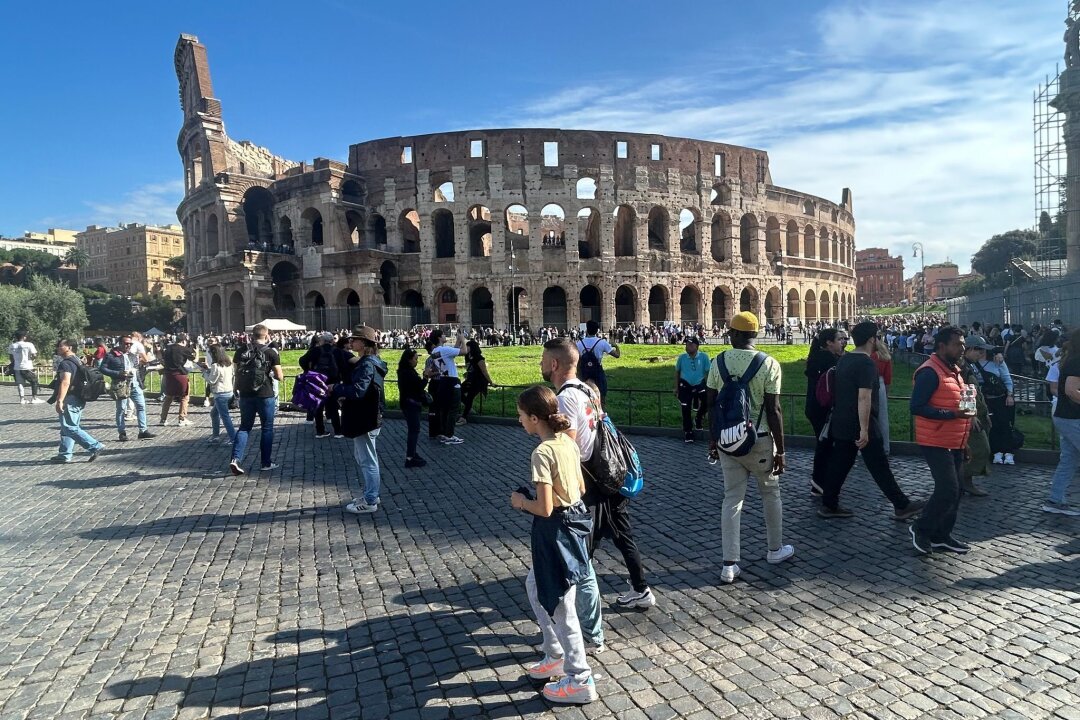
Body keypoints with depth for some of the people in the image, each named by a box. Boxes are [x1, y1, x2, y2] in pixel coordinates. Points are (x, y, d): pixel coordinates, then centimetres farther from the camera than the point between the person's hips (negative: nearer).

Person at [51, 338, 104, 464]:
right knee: (67, 428, 13)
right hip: (78, 399, 10)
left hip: (69, 400, -10)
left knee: (70, 428, -10)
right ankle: (65, 455, 16)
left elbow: (65, 383, -26)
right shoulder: (76, 361, 18)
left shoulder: (66, 363, -14)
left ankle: (95, 447, -14)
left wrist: (59, 400, -30)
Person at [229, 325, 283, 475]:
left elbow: (236, 371, 13)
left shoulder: (241, 351, 3)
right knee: (267, 428, 9)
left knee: (245, 427, 13)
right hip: (265, 395, -3)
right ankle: (266, 463, 15)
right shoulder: (271, 352, -7)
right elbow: (280, 377, -6)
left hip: (245, 394, 3)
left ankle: (235, 459, -2)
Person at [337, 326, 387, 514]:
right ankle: (370, 495, 32)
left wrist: (336, 388, -18)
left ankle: (370, 502, 9)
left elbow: (358, 390, -31)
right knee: (362, 457, 21)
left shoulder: (367, 365, -20)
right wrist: (343, 395, 0)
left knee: (367, 460, -1)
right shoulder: (366, 362, 12)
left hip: (366, 421, -11)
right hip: (363, 418, 11)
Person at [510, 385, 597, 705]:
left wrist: (520, 501, -6)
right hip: (573, 521, 9)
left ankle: (580, 682, 21)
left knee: (561, 607, 6)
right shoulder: (568, 443, 3)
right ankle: (556, 656, 37)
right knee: (535, 586, 25)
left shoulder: (542, 453, -23)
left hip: (554, 531, -9)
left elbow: (544, 508, -25)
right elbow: (580, 488, 11)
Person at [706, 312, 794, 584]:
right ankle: (776, 549, 36)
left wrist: (712, 440, 13)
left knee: (732, 498, 8)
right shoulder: (768, 364, -12)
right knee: (770, 493, 19)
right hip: (759, 439, -2)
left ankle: (729, 564, 9)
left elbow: (711, 404, 2)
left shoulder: (719, 362, -3)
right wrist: (780, 450, -5)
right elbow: (773, 410, -13)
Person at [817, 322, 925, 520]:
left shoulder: (843, 359, 10)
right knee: (880, 467, 1)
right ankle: (902, 506, 12)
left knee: (839, 464, 11)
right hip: (859, 426, -8)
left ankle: (828, 505, 15)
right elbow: (864, 398, -25)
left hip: (841, 423, 8)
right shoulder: (866, 363, -17)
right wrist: (864, 430, -26)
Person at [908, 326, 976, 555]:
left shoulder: (953, 370, 15)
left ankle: (941, 536, 22)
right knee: (948, 490, -12)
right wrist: (952, 414, -27)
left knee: (954, 492, 11)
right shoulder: (929, 372, -16)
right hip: (937, 444, -9)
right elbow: (917, 407, -22)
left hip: (954, 444, 10)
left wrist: (964, 442, 22)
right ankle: (921, 528, 6)